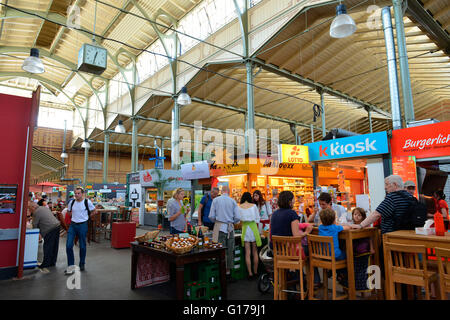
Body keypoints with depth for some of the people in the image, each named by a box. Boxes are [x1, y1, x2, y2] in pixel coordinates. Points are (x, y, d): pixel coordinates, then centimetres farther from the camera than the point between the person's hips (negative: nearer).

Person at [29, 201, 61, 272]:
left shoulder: (36, 212, -8)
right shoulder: (44, 207, 19)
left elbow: (35, 225, -3)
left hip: (50, 230, -9)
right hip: (57, 226, 9)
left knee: (47, 247, -3)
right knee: (54, 246, 16)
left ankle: (45, 265, 1)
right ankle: (52, 263, 27)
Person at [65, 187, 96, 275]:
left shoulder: (87, 202, -7)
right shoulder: (71, 202, 2)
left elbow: (94, 211, 5)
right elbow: (68, 212, 21)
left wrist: (85, 216, 3)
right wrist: (75, 216, 8)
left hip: (83, 225, -3)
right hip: (73, 225, 3)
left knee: (82, 246, 7)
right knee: (68, 245, -4)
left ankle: (82, 264, 25)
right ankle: (71, 265, 8)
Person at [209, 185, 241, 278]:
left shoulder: (215, 200, 0)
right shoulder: (233, 201, 3)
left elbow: (211, 216, -1)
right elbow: (237, 218, 0)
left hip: (220, 227, -1)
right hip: (230, 228, 2)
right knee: (230, 250, 10)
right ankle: (228, 270, 18)